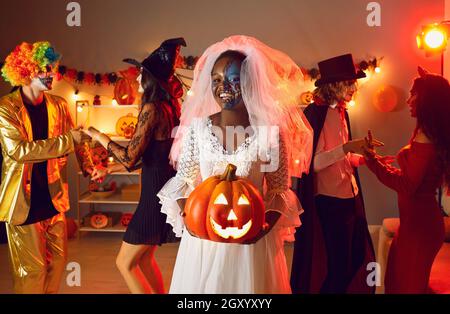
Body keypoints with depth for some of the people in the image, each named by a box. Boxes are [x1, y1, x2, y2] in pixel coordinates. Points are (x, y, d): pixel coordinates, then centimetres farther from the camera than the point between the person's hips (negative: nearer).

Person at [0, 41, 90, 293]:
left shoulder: (58, 105, 4)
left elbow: (75, 142, 13)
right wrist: (67, 140, -27)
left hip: (53, 195, 5)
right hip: (23, 199, -5)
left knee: (59, 258, 14)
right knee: (33, 267, 4)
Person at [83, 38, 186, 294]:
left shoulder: (151, 108, -17)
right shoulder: (169, 107, 10)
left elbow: (130, 158, -19)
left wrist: (99, 136, -4)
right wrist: (108, 171, 21)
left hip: (156, 195, -9)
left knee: (125, 263, 5)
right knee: (144, 258, 22)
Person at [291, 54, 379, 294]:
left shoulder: (341, 113, 8)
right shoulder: (315, 113, -15)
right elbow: (312, 163, -23)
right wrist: (346, 148, -29)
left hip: (350, 197, 8)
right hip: (329, 200, -8)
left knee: (359, 258, 19)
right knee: (338, 264, 5)